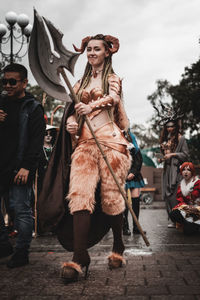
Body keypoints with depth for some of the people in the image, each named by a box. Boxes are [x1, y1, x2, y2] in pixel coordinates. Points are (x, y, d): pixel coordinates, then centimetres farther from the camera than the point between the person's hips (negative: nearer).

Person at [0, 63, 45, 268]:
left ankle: (21, 253, 8)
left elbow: (37, 140, -10)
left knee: (21, 209, -2)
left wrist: (26, 167, -18)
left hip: (20, 169, -6)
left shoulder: (33, 108, -2)